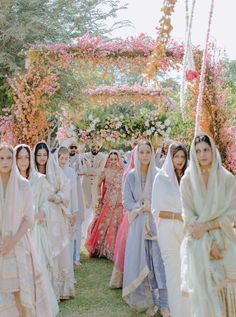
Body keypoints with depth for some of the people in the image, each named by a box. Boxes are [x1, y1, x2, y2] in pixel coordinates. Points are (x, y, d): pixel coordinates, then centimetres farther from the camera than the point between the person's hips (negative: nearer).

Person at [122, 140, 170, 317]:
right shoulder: (131, 176, 3)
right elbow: (126, 201, 2)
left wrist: (153, 207, -14)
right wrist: (142, 207, -13)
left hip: (157, 223, -2)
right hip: (138, 224, 2)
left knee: (160, 261, -5)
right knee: (143, 263, 3)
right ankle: (151, 301, 15)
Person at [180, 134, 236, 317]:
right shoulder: (187, 180, -1)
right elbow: (188, 216, -4)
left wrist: (206, 226, -14)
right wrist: (209, 242, -13)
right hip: (199, 245, 0)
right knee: (203, 291, -1)